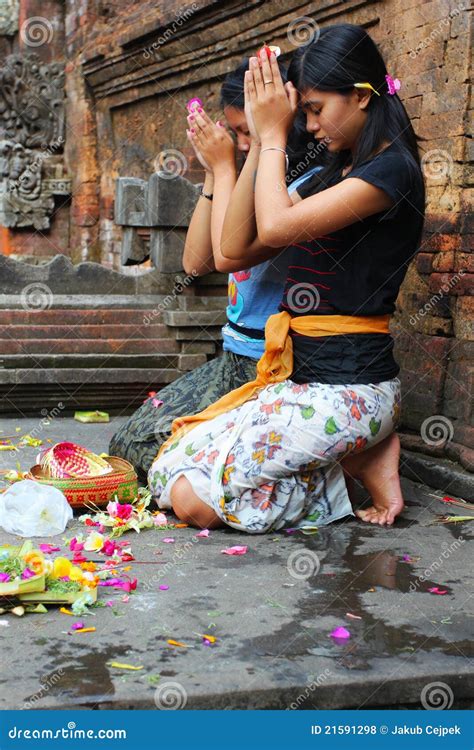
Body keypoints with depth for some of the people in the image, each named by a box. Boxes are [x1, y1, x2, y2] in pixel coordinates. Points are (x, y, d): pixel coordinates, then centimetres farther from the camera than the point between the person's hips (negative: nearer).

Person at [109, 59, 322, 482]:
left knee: (160, 448, -14)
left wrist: (224, 166, -11)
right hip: (234, 363, 9)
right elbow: (196, 262, 11)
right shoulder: (258, 181, 12)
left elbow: (229, 253, -24)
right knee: (130, 441, 7)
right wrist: (213, 175, 5)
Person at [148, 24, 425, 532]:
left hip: (346, 389, -10)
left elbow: (277, 227, -22)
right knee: (168, 466, 3)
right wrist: (262, 139, 7)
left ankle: (362, 462, -2)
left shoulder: (392, 170, -11)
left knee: (190, 497, -16)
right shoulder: (335, 174, 17)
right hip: (301, 376, 10)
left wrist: (273, 135, -7)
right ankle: (356, 450, 3)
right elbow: (236, 247, 10)